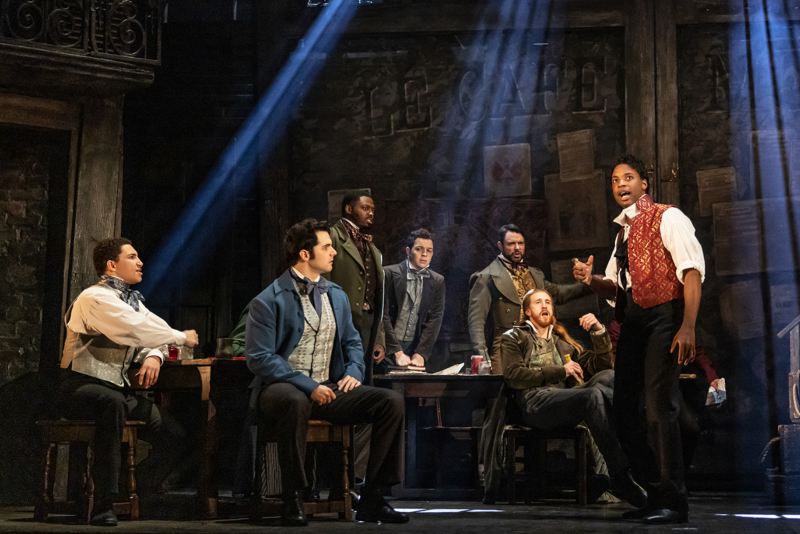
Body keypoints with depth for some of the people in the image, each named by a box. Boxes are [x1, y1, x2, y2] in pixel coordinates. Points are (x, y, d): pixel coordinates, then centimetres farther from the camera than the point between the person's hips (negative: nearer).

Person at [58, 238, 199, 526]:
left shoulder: (132, 300, 17)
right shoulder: (95, 298, -11)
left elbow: (151, 334, 16)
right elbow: (136, 329, -22)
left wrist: (154, 356, -9)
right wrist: (182, 337, -10)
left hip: (115, 388, 8)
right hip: (80, 387, -8)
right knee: (112, 402, -39)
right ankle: (103, 505, -40)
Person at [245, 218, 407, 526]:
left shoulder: (337, 296, 17)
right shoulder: (268, 301, -5)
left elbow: (352, 342, 24)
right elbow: (260, 358, -11)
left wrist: (353, 372, 1)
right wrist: (307, 385, -19)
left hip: (328, 388, 6)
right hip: (282, 387, -6)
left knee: (391, 401, -15)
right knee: (296, 403, -43)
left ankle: (372, 500, -11)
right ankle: (292, 500, -26)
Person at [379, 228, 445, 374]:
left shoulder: (437, 281, 8)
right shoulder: (389, 273, -2)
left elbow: (435, 319, 3)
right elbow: (383, 315, -7)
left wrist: (420, 354, -9)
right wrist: (397, 353, -13)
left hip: (417, 348, 3)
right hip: (389, 349, -3)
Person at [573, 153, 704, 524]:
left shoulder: (667, 218, -2)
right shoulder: (623, 232, 22)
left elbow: (692, 271, -13)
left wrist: (687, 327, -24)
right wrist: (591, 281, 3)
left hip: (663, 317, -8)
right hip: (631, 323, 8)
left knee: (659, 407, -14)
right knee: (624, 410, 7)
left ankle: (673, 503, -8)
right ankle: (654, 494, 18)